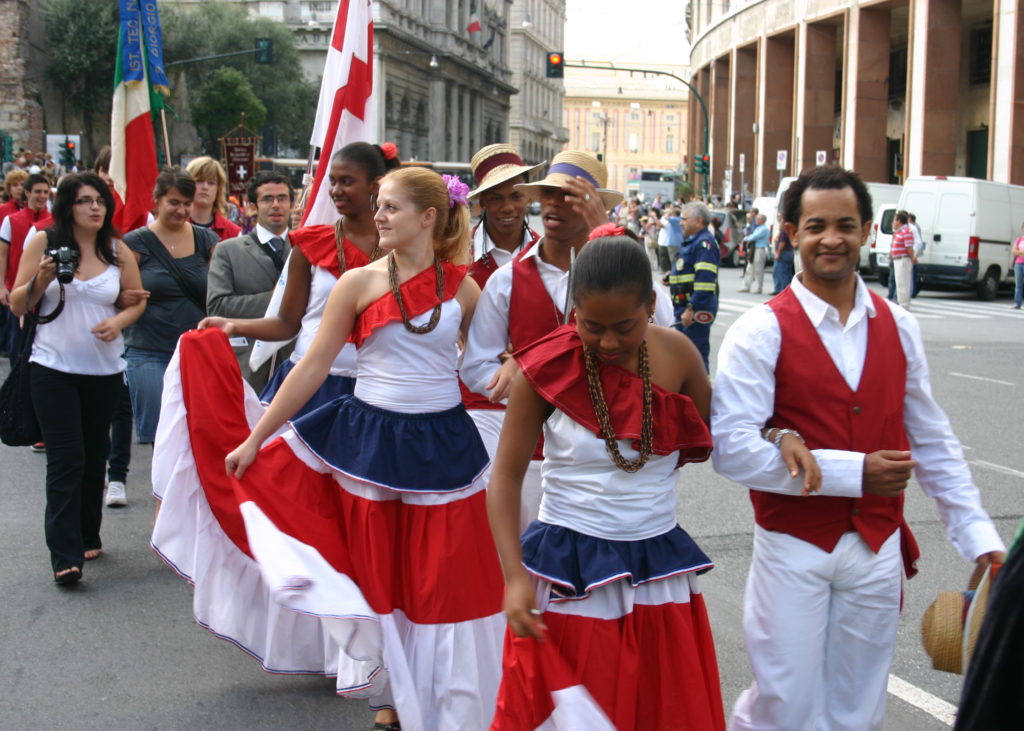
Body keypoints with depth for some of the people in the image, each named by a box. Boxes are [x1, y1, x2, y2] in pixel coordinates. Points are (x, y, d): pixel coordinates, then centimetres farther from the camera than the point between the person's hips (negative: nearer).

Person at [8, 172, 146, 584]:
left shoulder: (117, 251, 3)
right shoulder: (44, 243, -2)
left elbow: (137, 300, 11)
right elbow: (17, 306, 0)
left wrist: (119, 320, -10)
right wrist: (42, 279, -18)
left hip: (105, 369, 3)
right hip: (53, 368, -3)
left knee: (94, 457, 12)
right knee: (66, 461, -8)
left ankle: (87, 537, 28)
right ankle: (65, 556, -8)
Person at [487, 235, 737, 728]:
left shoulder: (677, 355, -6)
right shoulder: (545, 370, -13)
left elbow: (718, 438, 5)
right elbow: (506, 475, -10)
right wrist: (515, 576, -18)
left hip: (659, 568, 3)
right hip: (568, 570, -3)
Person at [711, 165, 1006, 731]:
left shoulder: (898, 327, 4)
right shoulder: (762, 331, -11)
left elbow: (932, 442, 11)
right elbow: (732, 448, -19)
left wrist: (978, 536, 6)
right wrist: (853, 472, -20)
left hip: (878, 550, 4)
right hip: (793, 550, -4)